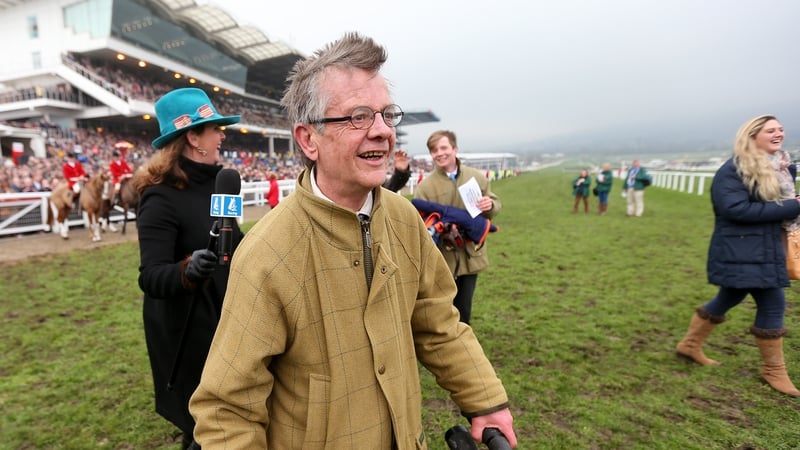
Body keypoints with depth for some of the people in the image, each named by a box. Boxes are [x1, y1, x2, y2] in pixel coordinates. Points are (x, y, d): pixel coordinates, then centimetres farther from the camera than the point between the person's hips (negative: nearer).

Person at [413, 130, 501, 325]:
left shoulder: (477, 177, 3)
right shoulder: (425, 186, -8)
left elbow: (496, 204, 11)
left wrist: (490, 205, -12)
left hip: (471, 254, 4)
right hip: (443, 258, -3)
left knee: (464, 310, 18)